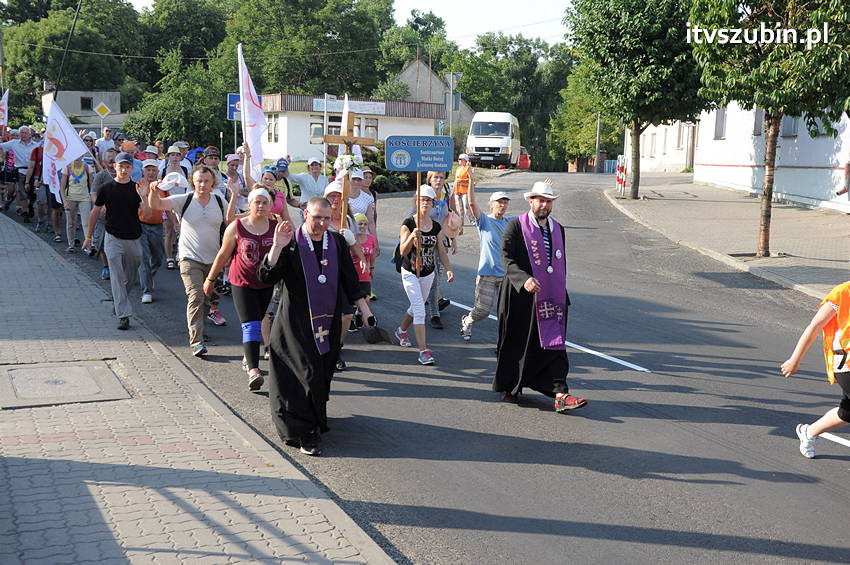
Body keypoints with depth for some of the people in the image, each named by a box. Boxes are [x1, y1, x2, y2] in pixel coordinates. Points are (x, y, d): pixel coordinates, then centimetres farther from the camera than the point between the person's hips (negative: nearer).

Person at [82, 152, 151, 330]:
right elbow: (95, 213, 7)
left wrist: (144, 197, -24)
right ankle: (124, 315, -10)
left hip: (134, 239, 2)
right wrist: (89, 237, 9)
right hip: (113, 238, -2)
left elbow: (147, 214, -7)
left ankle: (119, 300, 39)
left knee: (130, 278, 14)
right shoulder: (106, 188, -1)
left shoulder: (137, 188, 1)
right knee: (117, 277, -9)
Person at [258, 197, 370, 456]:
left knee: (322, 373, 12)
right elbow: (266, 277, -16)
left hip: (328, 321, 4)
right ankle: (306, 432, 1)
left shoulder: (337, 243, 3)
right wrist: (277, 247, -28)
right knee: (306, 373, -9)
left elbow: (350, 281, 9)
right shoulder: (291, 243, -8)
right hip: (297, 322, -4)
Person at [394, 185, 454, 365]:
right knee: (420, 311, -13)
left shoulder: (435, 226, 2)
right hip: (410, 274, -5)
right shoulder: (408, 224, -12)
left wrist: (448, 269, -1)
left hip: (428, 274, 5)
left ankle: (401, 330, 49)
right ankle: (423, 350, -11)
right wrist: (411, 237, -36)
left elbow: (441, 251, 10)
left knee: (416, 308, 20)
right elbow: (403, 251, -19)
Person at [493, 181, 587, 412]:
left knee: (554, 344, -5)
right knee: (516, 345, 7)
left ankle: (560, 395, -11)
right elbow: (507, 258, -12)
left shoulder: (558, 229, 14)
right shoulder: (516, 226, -3)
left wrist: (562, 294, 17)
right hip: (521, 298, -4)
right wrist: (524, 279, -28)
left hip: (551, 298, 4)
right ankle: (509, 389, 25)